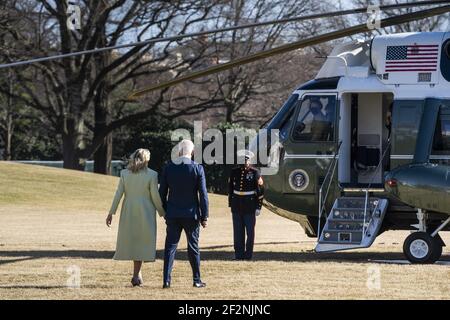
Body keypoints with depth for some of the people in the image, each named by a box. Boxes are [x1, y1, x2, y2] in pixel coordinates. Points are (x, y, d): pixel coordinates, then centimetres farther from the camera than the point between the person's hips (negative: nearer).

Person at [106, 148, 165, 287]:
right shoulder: (152, 175, -8)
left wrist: (111, 213, 3)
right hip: (145, 213, -3)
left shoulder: (124, 173, -1)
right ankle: (136, 275, 1)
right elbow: (155, 197, -7)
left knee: (132, 240, 16)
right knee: (142, 242, 6)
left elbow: (118, 194, -2)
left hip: (128, 212, 3)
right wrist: (162, 212, 6)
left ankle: (137, 273, 21)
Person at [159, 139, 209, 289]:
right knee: (193, 247, 8)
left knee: (170, 246, 4)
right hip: (191, 214, -1)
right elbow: (203, 194, -8)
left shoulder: (168, 167, -1)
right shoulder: (197, 168, -8)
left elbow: (162, 192, 4)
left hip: (173, 214, 1)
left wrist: (163, 211, 15)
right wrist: (204, 216, -2)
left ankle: (166, 280, -1)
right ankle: (197, 280, 14)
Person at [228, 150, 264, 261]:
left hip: (250, 208, -3)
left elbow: (260, 191, -2)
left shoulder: (255, 172, -2)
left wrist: (258, 207, -5)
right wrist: (230, 204, 10)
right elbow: (230, 189, 13)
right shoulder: (234, 172, 7)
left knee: (250, 232, 1)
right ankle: (239, 254, 10)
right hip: (237, 207, 3)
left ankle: (248, 254, 7)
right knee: (238, 232, 4)